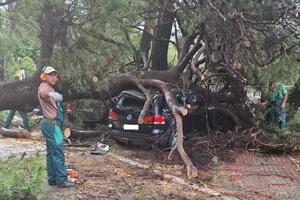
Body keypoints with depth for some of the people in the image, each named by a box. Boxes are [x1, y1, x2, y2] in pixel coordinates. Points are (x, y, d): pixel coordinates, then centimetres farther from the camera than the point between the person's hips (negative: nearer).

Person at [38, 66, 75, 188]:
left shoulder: (50, 88, 19)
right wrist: (51, 94, -61)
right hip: (51, 124, -11)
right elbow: (43, 93, -42)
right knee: (58, 152, -11)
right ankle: (61, 180, -10)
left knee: (51, 152, 12)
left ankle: (52, 179, 17)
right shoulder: (44, 87, -13)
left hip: (52, 124, 11)